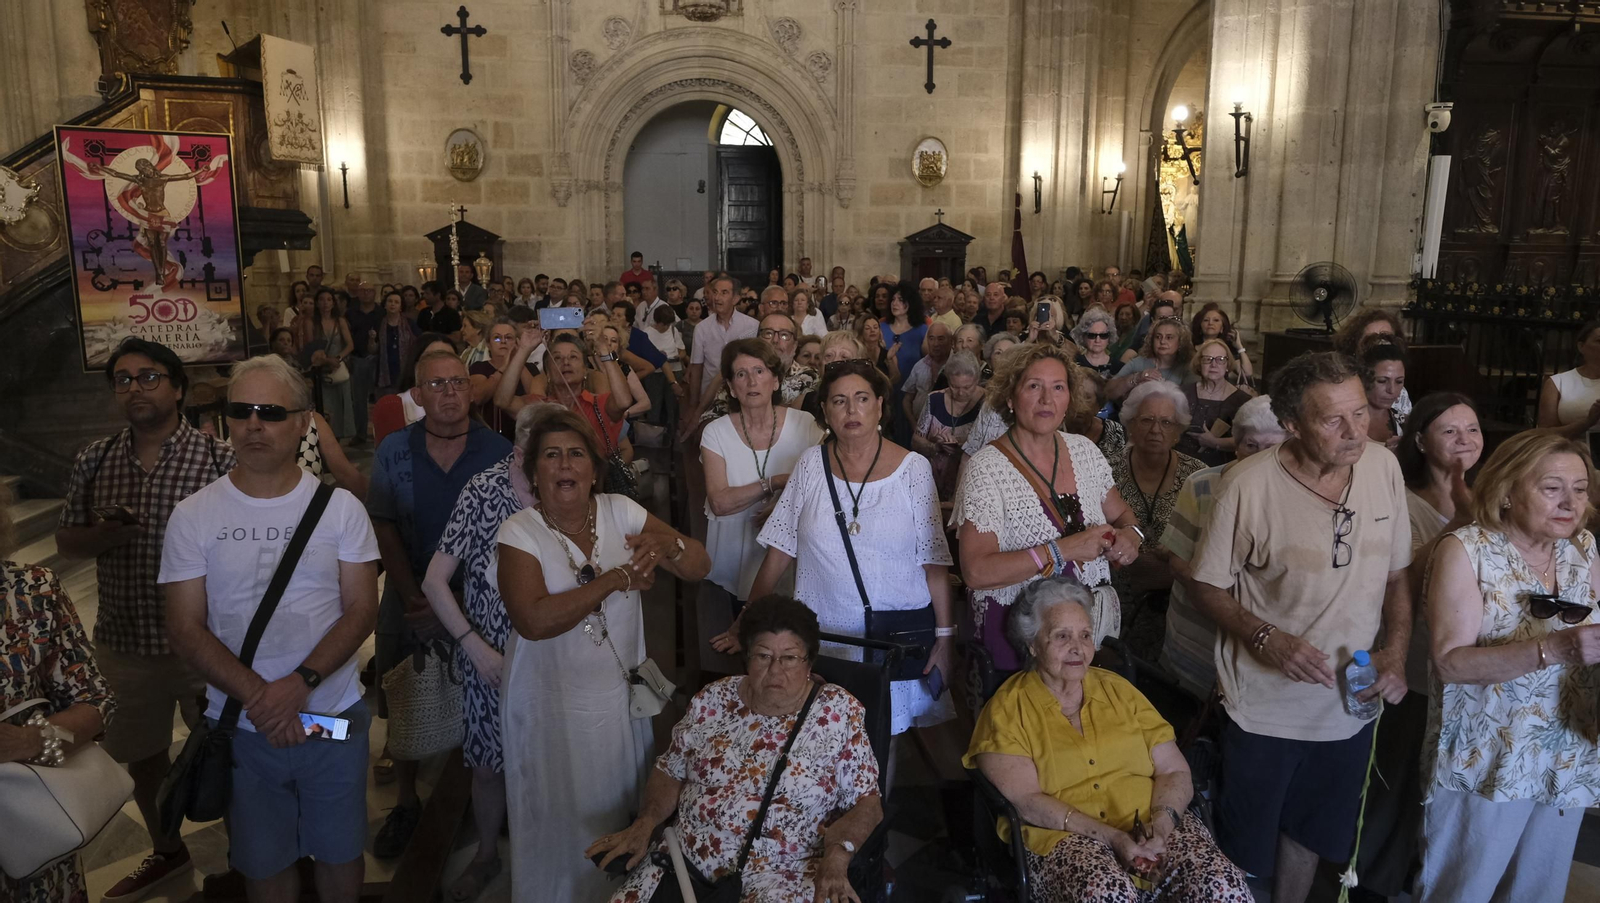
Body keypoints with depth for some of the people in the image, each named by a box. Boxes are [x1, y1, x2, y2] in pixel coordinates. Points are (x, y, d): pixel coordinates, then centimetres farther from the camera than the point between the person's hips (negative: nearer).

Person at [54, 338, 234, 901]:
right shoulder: (94, 462, 3)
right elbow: (66, 543, 9)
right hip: (123, 644, 5)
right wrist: (103, 535, -11)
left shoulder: (218, 458, -11)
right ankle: (168, 853, 46)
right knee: (143, 761, 22)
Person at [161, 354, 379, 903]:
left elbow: (361, 608, -6)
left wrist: (301, 682, -20)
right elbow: (185, 629, -5)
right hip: (242, 727, 0)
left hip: (335, 715, 0)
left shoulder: (340, 508, -3)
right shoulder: (192, 517, -3)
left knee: (340, 854, 14)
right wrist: (257, 695, -17)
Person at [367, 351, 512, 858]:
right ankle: (406, 802, 29)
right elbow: (384, 529, -3)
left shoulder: (498, 452, -7)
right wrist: (414, 598, -12)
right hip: (410, 592, 2)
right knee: (403, 702, 10)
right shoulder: (393, 452, -2)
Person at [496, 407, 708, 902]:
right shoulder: (518, 532, -12)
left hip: (620, 698, 3)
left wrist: (669, 543, -26)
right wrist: (616, 579, -27)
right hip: (552, 707, -3)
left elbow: (700, 568, -4)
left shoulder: (621, 512, -3)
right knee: (559, 826, 10)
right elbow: (534, 620, -27)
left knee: (621, 814, 17)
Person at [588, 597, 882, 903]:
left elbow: (867, 802, -5)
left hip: (781, 874, -4)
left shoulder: (839, 712, -5)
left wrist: (837, 855, -22)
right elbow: (670, 771, 13)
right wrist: (645, 822, -4)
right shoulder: (712, 700, 4)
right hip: (688, 856, 4)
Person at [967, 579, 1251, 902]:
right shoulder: (1007, 711, 1)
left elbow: (1176, 773, 10)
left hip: (1153, 824, 4)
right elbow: (1025, 800, -9)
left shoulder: (1119, 690, 14)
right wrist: (1113, 837, -18)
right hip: (1064, 836, -3)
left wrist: (1160, 826, -11)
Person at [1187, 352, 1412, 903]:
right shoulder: (1249, 485, -20)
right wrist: (1266, 639, -25)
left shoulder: (1384, 467, -7)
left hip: (1353, 704, 4)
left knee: (1311, 832, 25)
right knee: (1246, 846, 13)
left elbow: (1397, 573, 4)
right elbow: (1207, 587, -11)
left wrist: (1396, 652, -8)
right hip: (1265, 707, -4)